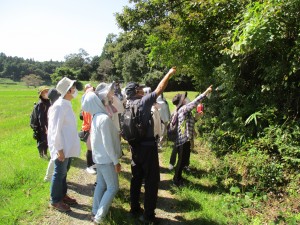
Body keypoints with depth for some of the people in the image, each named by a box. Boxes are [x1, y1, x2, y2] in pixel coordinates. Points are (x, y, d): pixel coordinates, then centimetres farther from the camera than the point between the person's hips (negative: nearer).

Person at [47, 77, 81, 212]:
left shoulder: (67, 104, 8)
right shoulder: (59, 106, -21)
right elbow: (55, 129, -22)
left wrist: (66, 147, 16)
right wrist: (59, 149, -21)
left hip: (68, 147, 9)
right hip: (62, 148, -9)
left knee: (64, 172, 21)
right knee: (59, 174, 6)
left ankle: (62, 195, 37)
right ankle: (55, 201, 23)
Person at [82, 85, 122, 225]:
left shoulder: (96, 117, 5)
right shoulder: (104, 118, -24)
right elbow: (108, 144, -23)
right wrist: (116, 161, -17)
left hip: (98, 157, 8)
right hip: (106, 158, -8)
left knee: (101, 184, 19)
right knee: (113, 187, 3)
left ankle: (96, 211, 30)